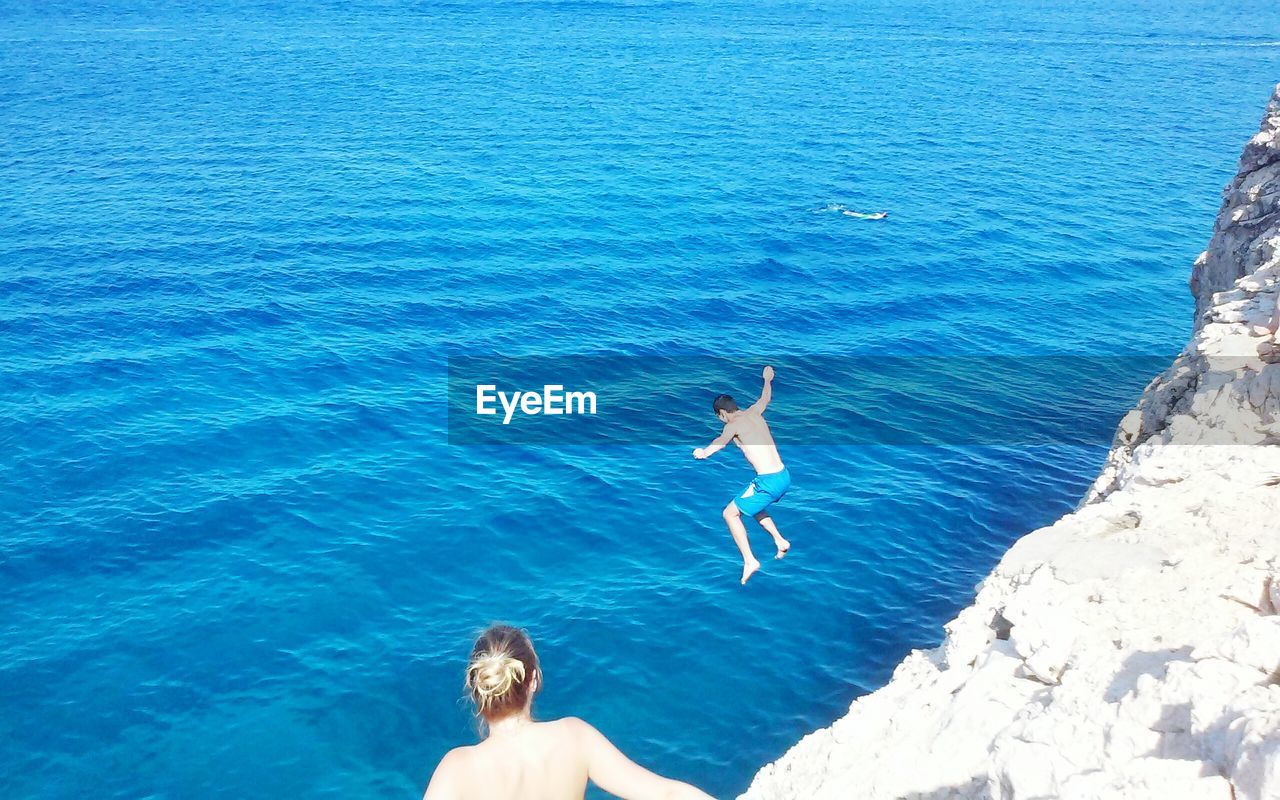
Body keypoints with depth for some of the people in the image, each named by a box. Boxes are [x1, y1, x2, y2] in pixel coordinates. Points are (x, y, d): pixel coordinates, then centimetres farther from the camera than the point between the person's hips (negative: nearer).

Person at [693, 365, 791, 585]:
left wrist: (705, 452, -33)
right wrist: (767, 379, 51)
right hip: (784, 476, 8)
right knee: (752, 506, 32)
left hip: (769, 481, -8)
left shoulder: (734, 424, -7)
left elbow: (721, 441, -23)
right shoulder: (754, 412, 14)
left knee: (730, 513, 1)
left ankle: (749, 560, -7)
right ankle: (780, 541, 28)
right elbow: (766, 397, 34)